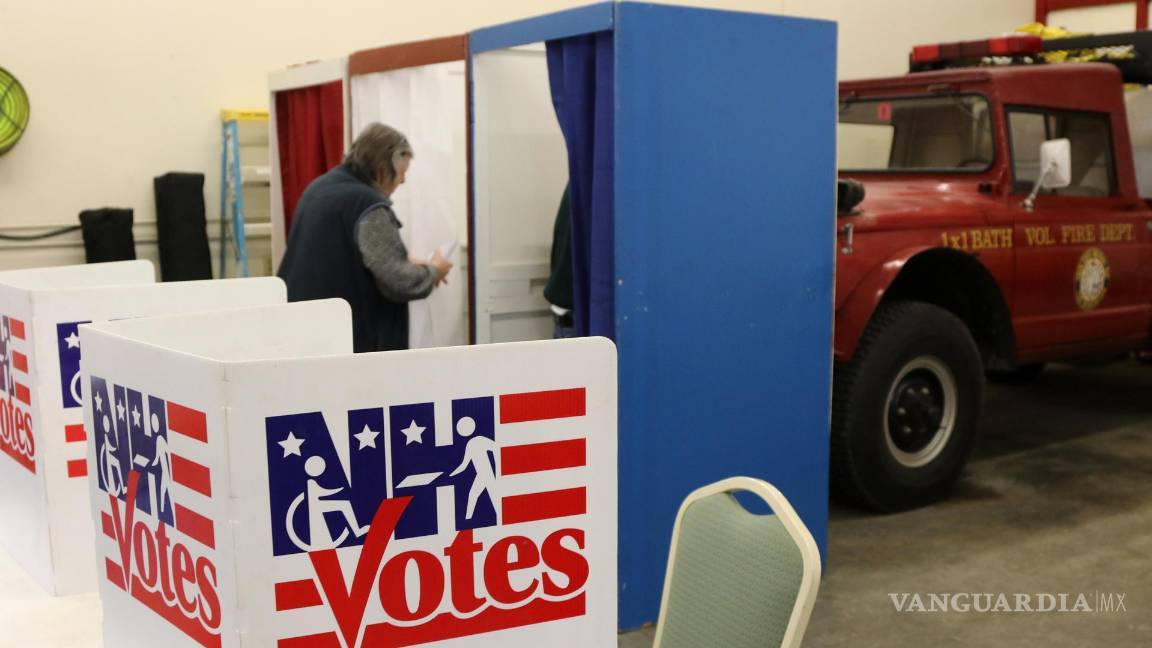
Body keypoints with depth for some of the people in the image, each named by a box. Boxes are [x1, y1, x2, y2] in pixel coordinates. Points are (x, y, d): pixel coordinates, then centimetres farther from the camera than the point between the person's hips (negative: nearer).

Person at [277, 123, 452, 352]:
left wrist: (406, 263, 17)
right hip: (349, 337, -9)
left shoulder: (320, 187, 11)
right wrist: (432, 272, 0)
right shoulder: (368, 206, -18)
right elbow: (396, 281, -20)